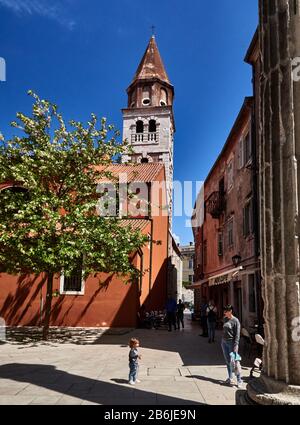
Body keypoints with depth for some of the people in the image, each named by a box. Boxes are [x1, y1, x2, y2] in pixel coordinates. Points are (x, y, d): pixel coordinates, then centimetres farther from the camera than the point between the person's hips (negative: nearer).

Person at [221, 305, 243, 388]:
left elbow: (237, 334, -13)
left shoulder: (235, 320, -11)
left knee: (233, 362, -8)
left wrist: (235, 346, -18)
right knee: (227, 361, 11)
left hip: (231, 342, -6)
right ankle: (230, 378, 22)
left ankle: (239, 381, 0)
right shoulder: (225, 319, 8)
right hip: (224, 342, 6)